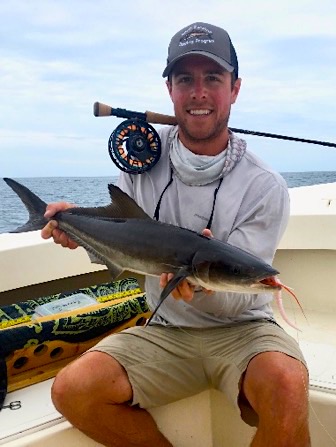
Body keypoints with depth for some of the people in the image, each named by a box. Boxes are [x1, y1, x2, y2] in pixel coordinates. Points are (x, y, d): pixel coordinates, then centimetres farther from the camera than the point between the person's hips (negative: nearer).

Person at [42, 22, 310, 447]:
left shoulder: (265, 187, -13)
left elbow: (239, 298, -13)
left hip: (239, 328, -2)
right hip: (164, 330, 3)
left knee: (285, 384, -34)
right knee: (71, 390, -17)